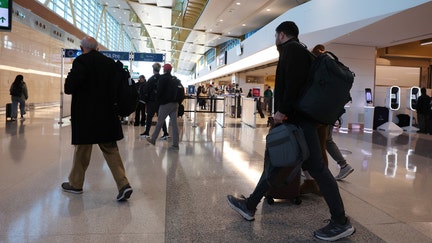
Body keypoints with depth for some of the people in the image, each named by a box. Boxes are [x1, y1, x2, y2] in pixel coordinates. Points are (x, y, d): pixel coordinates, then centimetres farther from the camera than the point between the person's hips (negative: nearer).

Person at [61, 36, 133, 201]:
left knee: (82, 149, 9)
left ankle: (75, 184, 25)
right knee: (110, 149, 7)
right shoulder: (110, 63, 6)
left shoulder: (81, 62, -11)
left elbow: (69, 88, -18)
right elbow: (117, 87, 9)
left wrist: (68, 82, 3)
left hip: (86, 115, -4)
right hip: (107, 115, 5)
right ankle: (123, 184, -2)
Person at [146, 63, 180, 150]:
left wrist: (159, 100, 6)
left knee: (159, 122, 7)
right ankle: (175, 144, 0)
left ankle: (153, 139, 21)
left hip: (165, 104, -5)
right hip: (175, 103, 5)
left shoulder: (163, 78, -6)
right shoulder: (175, 79, 13)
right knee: (174, 124, 1)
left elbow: (159, 91, -7)